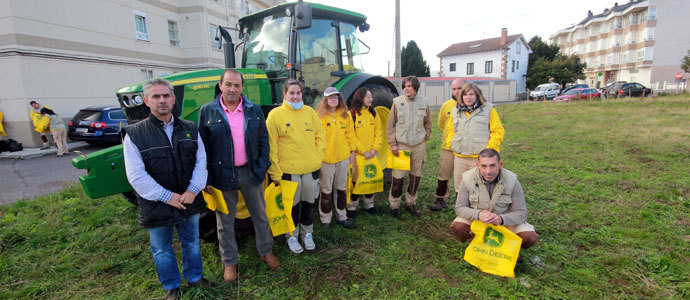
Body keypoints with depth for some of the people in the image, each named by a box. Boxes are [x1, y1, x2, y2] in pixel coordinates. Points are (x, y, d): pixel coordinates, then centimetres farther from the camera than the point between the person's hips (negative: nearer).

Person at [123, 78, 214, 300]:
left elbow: (201, 161, -1)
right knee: (162, 250, 16)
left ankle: (194, 277, 43)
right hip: (157, 206, -2)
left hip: (189, 201, 3)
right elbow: (136, 176, -13)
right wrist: (166, 196, -17)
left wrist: (193, 190, -13)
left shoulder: (190, 129, 0)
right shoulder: (135, 134, -10)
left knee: (191, 242, 20)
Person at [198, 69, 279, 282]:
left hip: (251, 172, 2)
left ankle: (266, 251, 36)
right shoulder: (207, 111, -4)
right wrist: (207, 178, -7)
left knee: (260, 215, 15)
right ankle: (229, 262, 32)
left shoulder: (254, 110, 2)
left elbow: (263, 140, 5)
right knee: (225, 222, 13)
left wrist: (262, 168, -3)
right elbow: (203, 147, -3)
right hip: (223, 175, -1)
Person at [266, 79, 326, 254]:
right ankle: (292, 236, 31)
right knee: (293, 205, 10)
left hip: (311, 168, 4)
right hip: (288, 170, -3)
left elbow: (320, 135, 12)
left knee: (308, 204, 17)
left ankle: (307, 234, 37)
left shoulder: (309, 112, 5)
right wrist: (275, 172, -10)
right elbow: (271, 146, -8)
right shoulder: (275, 114, -6)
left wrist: (318, 156, -1)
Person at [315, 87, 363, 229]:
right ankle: (325, 219, 23)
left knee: (341, 188, 15)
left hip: (343, 157, 4)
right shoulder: (319, 115, -7)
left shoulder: (345, 115, 5)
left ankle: (341, 216, 31)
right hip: (326, 158, -4)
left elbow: (350, 134, 9)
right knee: (326, 190, 8)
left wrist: (352, 150, 6)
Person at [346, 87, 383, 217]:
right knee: (355, 180, 3)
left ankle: (369, 204, 30)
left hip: (372, 154, 4)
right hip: (357, 154, -4)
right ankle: (352, 206, 18)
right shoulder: (352, 114, -7)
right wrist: (363, 151, -14)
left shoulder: (373, 114, 7)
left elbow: (378, 133, 5)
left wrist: (374, 149, -8)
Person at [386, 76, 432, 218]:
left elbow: (428, 123, 15)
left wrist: (425, 137, 7)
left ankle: (411, 203, 29)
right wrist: (392, 144, -6)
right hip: (401, 145, -3)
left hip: (419, 146, 3)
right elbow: (390, 126, -1)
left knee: (416, 176, 12)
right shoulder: (397, 102, -5)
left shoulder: (423, 102, 1)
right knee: (398, 177, -1)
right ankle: (394, 205, 16)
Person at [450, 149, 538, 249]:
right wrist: (478, 214, -36)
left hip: (505, 221, 0)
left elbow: (521, 213, -15)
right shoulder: (468, 178, -19)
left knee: (530, 237, -23)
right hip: (476, 218, 0)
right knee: (457, 226, -27)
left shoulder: (512, 180, -18)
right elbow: (460, 208, -15)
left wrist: (501, 219, -37)